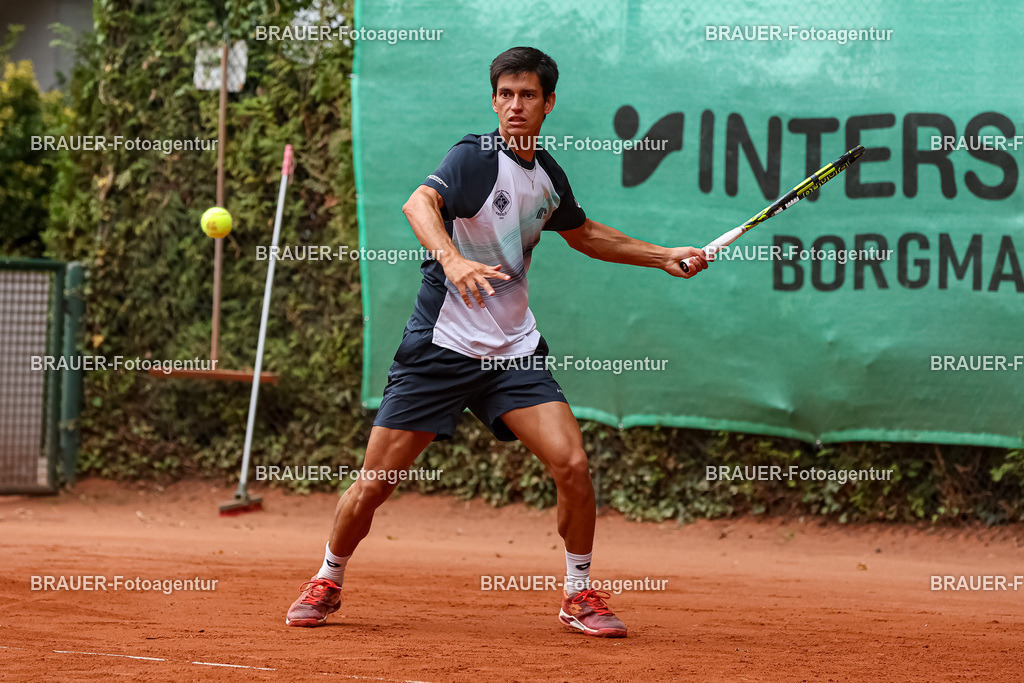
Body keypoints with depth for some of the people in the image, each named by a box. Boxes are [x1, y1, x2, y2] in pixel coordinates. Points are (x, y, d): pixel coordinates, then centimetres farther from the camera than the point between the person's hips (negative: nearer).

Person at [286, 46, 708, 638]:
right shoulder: (475, 156, -12)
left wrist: (664, 257, 26)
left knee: (572, 463, -14)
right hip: (442, 344, -4)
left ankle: (580, 594, 5)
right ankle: (328, 583, 24)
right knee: (374, 483, -2)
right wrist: (453, 258, -51)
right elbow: (419, 203, -32)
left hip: (515, 350, 4)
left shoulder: (549, 175, 8)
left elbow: (584, 234, 30)